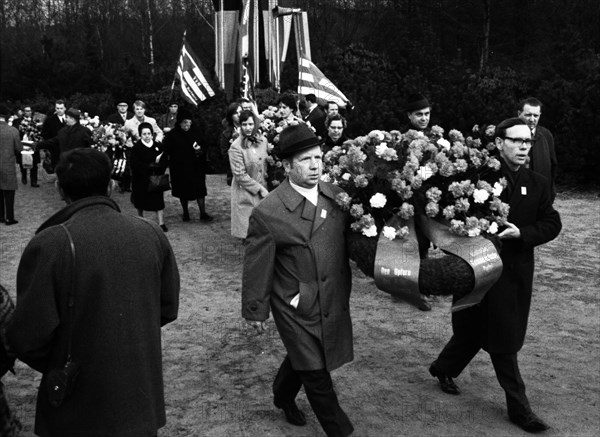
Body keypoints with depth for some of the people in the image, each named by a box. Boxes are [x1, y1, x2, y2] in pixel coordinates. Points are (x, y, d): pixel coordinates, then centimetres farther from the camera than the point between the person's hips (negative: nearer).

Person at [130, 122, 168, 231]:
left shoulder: (158, 146, 1)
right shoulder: (136, 148, -8)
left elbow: (164, 162, 5)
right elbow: (135, 165, -16)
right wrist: (152, 165, -21)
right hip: (141, 180, -1)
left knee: (159, 201, -4)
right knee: (140, 203, 13)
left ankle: (161, 223, -3)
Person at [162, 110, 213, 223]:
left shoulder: (195, 133, 3)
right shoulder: (172, 135, -7)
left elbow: (204, 149, 10)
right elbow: (167, 152, -7)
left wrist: (200, 150, -11)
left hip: (195, 168, 2)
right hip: (180, 169, -2)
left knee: (200, 190, -2)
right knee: (183, 192, 9)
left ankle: (203, 214, 3)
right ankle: (185, 213, 25)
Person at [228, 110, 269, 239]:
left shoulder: (263, 140, 3)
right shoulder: (236, 147, -15)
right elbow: (240, 175, -14)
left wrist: (264, 187, 6)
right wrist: (259, 188, -12)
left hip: (263, 188, 5)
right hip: (245, 192, -5)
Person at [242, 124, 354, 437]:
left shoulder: (336, 196, -5)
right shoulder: (268, 212, -19)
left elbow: (347, 241, 8)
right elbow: (256, 268, -11)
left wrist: (344, 290, 7)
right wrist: (256, 310, -4)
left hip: (334, 302, 6)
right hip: (296, 310, -5)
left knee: (301, 359, 26)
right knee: (317, 376, 4)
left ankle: (283, 396, 54)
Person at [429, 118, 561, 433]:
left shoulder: (537, 184, 3)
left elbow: (551, 224, 1)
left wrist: (521, 233, -15)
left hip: (517, 271, 5)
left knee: (475, 328, 16)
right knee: (503, 339, 4)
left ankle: (443, 368, 41)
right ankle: (518, 406, 18)